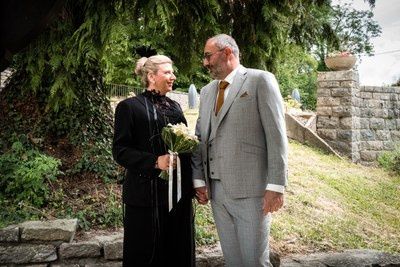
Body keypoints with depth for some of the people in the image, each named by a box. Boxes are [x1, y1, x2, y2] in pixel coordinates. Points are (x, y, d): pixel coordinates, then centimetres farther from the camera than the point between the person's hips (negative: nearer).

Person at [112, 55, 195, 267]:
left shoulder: (174, 106, 15)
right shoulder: (129, 106, -4)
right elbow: (120, 151, -10)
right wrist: (155, 161, -22)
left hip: (179, 191, 6)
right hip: (146, 193, -5)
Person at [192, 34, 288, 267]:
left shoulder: (260, 80, -3)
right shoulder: (207, 91, 17)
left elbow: (276, 135, -9)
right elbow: (201, 137, 16)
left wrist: (276, 186, -13)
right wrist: (199, 179, 8)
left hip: (251, 190, -6)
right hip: (216, 190, 6)